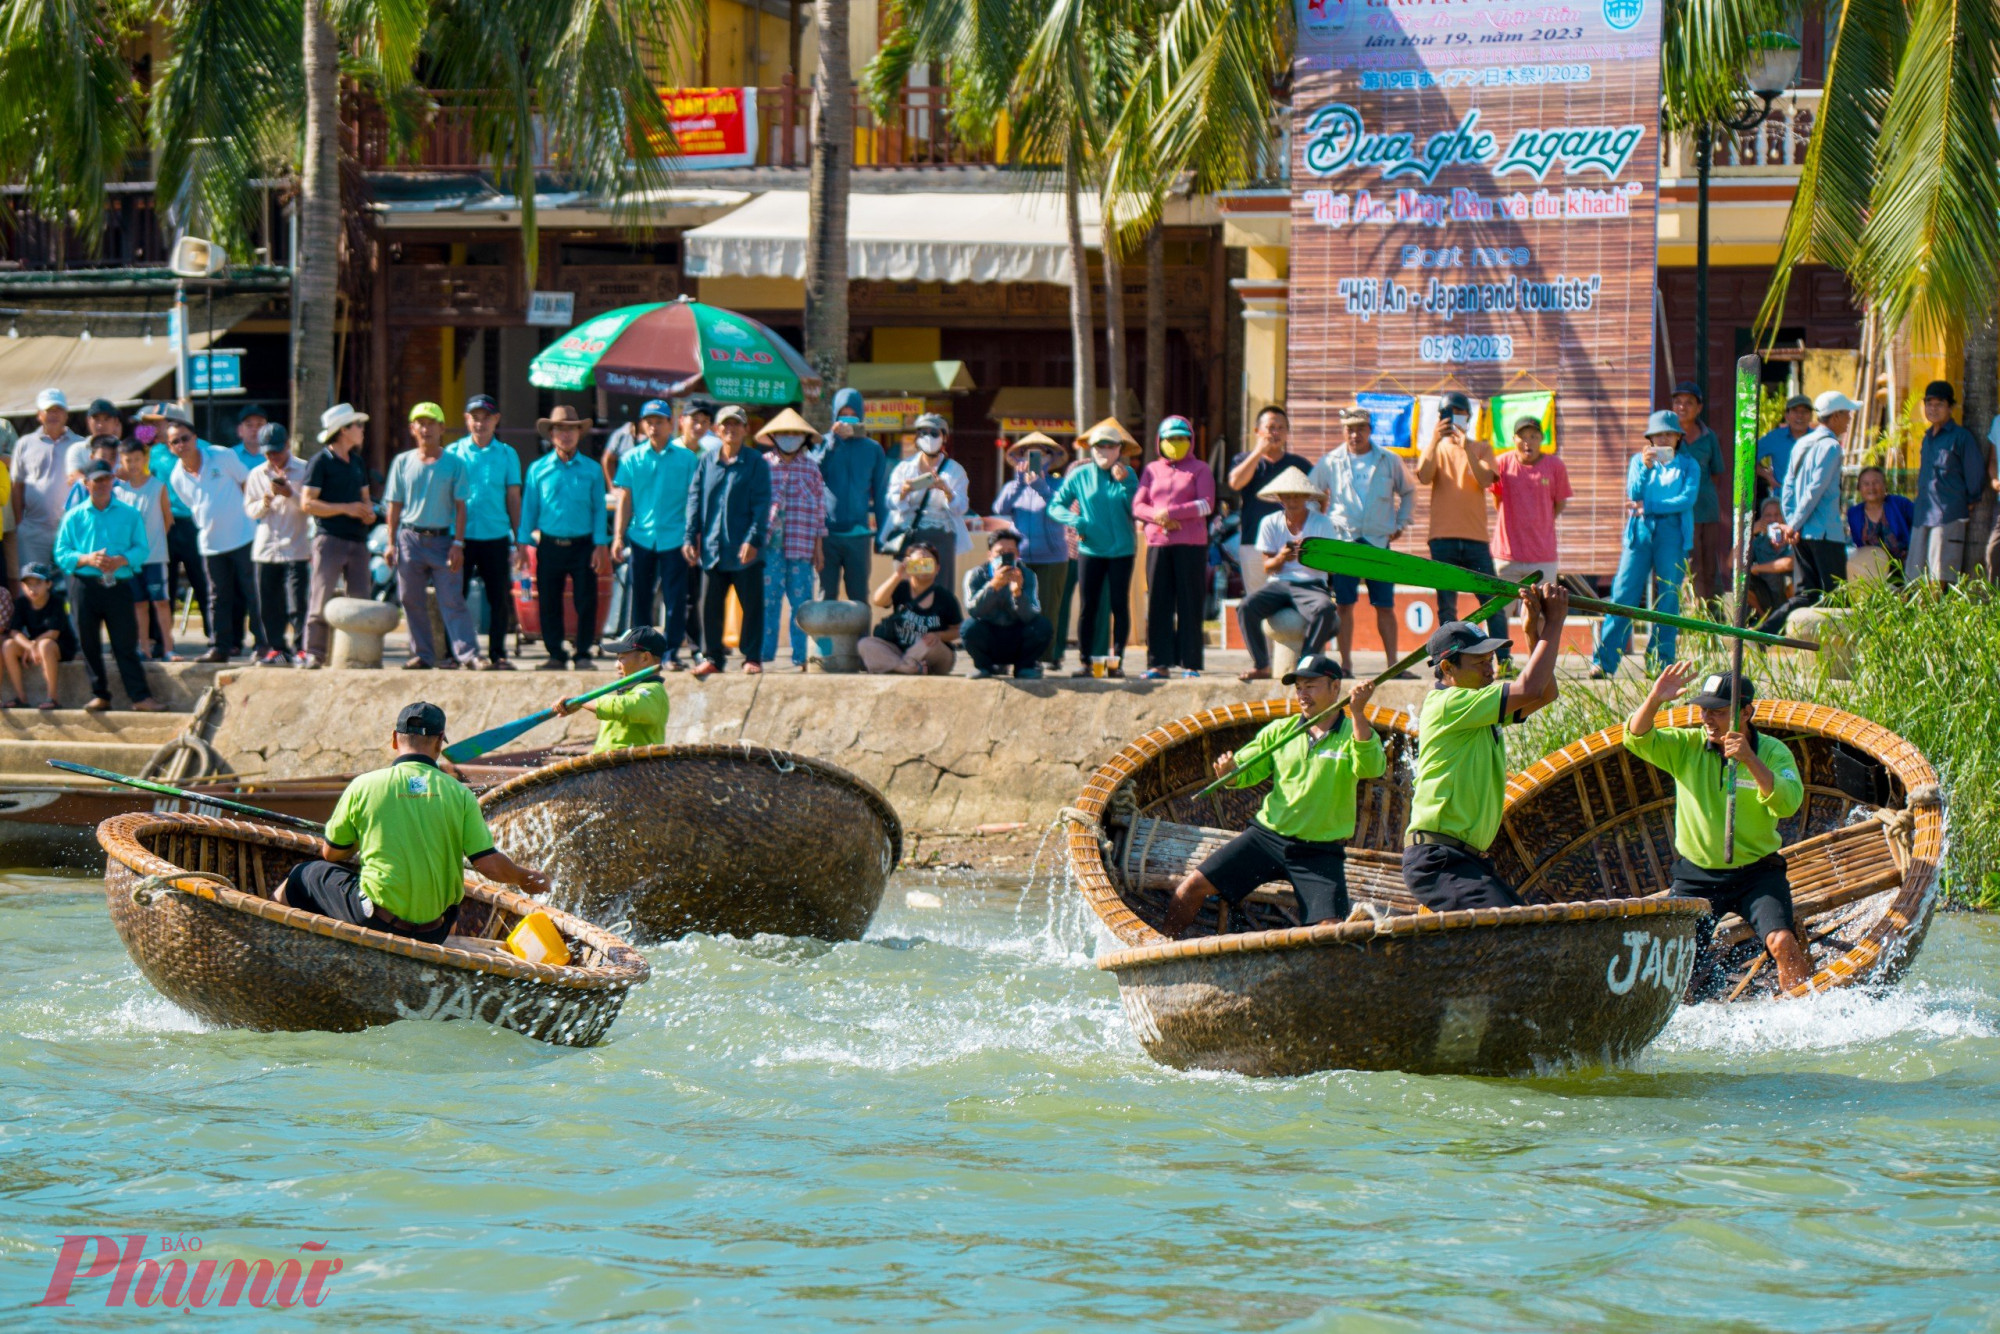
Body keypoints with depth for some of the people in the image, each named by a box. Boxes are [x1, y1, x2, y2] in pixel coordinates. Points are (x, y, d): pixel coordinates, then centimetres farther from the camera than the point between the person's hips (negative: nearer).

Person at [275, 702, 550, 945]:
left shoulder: (363, 786, -5)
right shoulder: (459, 794, -3)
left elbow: (331, 853, 7)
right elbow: (491, 864, -5)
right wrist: (524, 878, 16)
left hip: (374, 924, -2)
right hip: (433, 936, 2)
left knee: (305, 875, 22)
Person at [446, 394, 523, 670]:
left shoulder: (507, 455, 8)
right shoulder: (453, 452, 6)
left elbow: (513, 498, 10)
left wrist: (519, 538, 4)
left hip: (496, 537, 1)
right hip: (462, 537, -1)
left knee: (500, 598, 1)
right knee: (456, 596, -1)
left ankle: (497, 654, 9)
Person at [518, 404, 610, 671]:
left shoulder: (592, 470, 3)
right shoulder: (538, 469, 5)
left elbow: (599, 509, 3)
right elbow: (529, 508, 7)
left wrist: (600, 546, -3)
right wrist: (522, 545, 3)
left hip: (582, 546, -1)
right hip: (549, 546, 1)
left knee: (586, 602, -2)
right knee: (549, 603, 4)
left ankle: (583, 655, 7)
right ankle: (555, 655, 13)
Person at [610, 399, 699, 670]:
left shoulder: (687, 458, 4)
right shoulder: (631, 459, 8)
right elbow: (624, 501, 8)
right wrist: (618, 537, 1)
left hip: (674, 538, -2)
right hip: (641, 537, 2)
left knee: (675, 599, -3)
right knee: (641, 599, 6)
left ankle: (671, 652, 3)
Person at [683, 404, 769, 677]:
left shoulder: (756, 463, -1)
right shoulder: (707, 461, 8)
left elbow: (762, 505, -6)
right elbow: (695, 499, 10)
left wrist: (753, 540, -15)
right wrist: (691, 537, 3)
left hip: (745, 551, -3)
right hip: (712, 549, 3)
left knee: (751, 605, 3)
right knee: (710, 606, 6)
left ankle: (752, 657, 11)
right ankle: (712, 657, 15)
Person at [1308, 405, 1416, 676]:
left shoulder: (1390, 462, 7)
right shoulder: (1330, 463, 5)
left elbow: (1408, 492, 22)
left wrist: (1401, 524, 13)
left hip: (1378, 541, 0)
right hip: (1342, 540, 0)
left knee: (1385, 605, -1)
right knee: (1343, 603, -2)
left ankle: (1393, 663, 2)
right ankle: (1345, 663, 2)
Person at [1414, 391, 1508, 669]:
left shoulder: (1481, 449, 11)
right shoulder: (1435, 448, 12)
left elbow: (1486, 480, -7)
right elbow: (1423, 477, -8)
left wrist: (1466, 448, -17)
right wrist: (1435, 440, -16)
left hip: (1476, 537, 0)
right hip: (1443, 538, 0)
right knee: (1447, 606, 0)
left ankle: (1505, 659, -5)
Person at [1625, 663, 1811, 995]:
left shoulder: (1773, 753, -7)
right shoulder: (1686, 746, -1)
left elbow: (1788, 804, -21)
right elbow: (1637, 739, -11)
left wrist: (1750, 761, -33)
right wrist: (1655, 699, -28)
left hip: (1756, 872, -2)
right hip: (1697, 874, 2)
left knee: (1782, 943, -23)